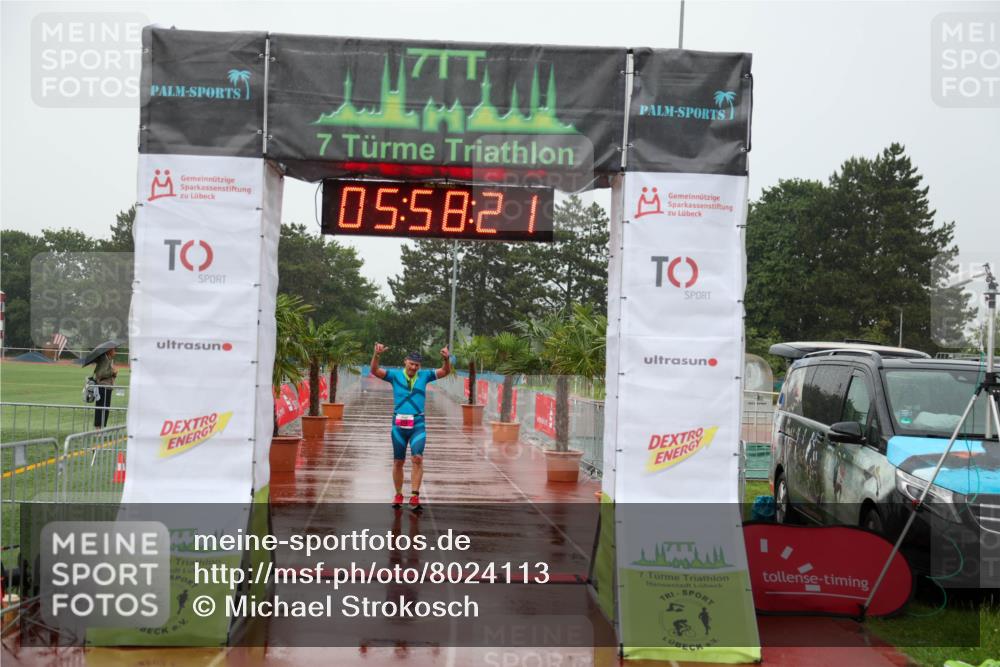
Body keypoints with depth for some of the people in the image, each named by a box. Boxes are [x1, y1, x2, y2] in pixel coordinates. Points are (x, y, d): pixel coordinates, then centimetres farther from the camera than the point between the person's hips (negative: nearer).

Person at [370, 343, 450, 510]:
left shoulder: (424, 376, 6)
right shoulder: (395, 375, 3)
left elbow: (445, 371, 1)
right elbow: (375, 371, -7)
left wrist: (446, 358, -19)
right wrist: (377, 355, -24)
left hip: (418, 425, 0)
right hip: (399, 425, 0)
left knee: (418, 458, -15)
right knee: (398, 462, 7)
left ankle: (415, 496, -14)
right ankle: (398, 495, 20)